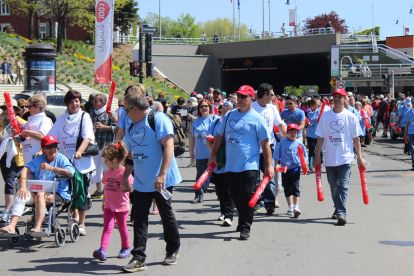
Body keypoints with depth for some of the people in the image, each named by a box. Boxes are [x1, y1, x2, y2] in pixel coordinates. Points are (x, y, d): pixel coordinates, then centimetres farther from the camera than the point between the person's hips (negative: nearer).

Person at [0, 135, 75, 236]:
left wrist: (51, 168, -21)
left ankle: (37, 228, -41)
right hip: (39, 191, 4)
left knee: (40, 195, -33)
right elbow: (25, 170, -3)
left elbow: (71, 173, -17)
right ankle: (11, 226, -28)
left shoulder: (61, 159, 1)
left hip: (58, 194, -4)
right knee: (20, 195, -19)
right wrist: (23, 187, -20)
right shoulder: (38, 160, 12)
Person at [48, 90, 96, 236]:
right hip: (66, 160, 3)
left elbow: (87, 137, -15)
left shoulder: (84, 117, -3)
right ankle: (75, 217, 34)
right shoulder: (62, 118, 7)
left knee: (82, 192, 1)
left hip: (82, 161, -3)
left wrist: (79, 151, -31)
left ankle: (81, 223, 12)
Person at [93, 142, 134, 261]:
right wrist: (104, 201, 19)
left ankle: (126, 248, 29)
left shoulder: (124, 172, -14)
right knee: (107, 227, -5)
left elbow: (130, 188, -12)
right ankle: (102, 250, -15)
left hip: (121, 206, -5)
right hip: (109, 206, 5)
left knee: (122, 227, 11)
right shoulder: (107, 172, 7)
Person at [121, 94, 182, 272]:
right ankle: (138, 258, 2)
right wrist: (125, 178, 18)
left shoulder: (158, 119, -11)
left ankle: (173, 251, 27)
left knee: (167, 215, 9)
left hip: (161, 181, -7)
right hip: (140, 182, 7)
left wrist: (162, 175, -27)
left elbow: (168, 147, -20)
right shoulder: (131, 128, 13)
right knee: (139, 219, 1)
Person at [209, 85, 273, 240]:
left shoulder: (256, 119, -5)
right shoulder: (229, 115, 9)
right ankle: (242, 222, 29)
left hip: (249, 166, -5)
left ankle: (245, 228, 1)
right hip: (230, 166, 5)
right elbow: (219, 136, 16)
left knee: (247, 197, -6)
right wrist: (213, 155, 12)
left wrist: (269, 165, -8)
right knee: (236, 197, 13)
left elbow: (265, 143, -5)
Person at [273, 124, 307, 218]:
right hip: (285, 168, 1)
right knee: (287, 188, 8)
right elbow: (276, 155, 4)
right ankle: (290, 207, 18)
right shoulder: (282, 143, 0)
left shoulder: (299, 143, 2)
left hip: (296, 168, -1)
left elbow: (303, 156, 10)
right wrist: (277, 164, -7)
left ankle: (296, 207, -12)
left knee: (295, 187, -8)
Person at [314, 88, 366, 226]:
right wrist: (317, 156, 4)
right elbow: (320, 137, 6)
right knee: (333, 187, 14)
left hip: (345, 157, -3)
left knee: (343, 186, -11)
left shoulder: (350, 117, -2)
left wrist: (360, 156, -1)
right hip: (329, 158, 3)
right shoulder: (325, 115, 3)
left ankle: (341, 213, -14)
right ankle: (338, 209, 30)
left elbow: (356, 139, 2)